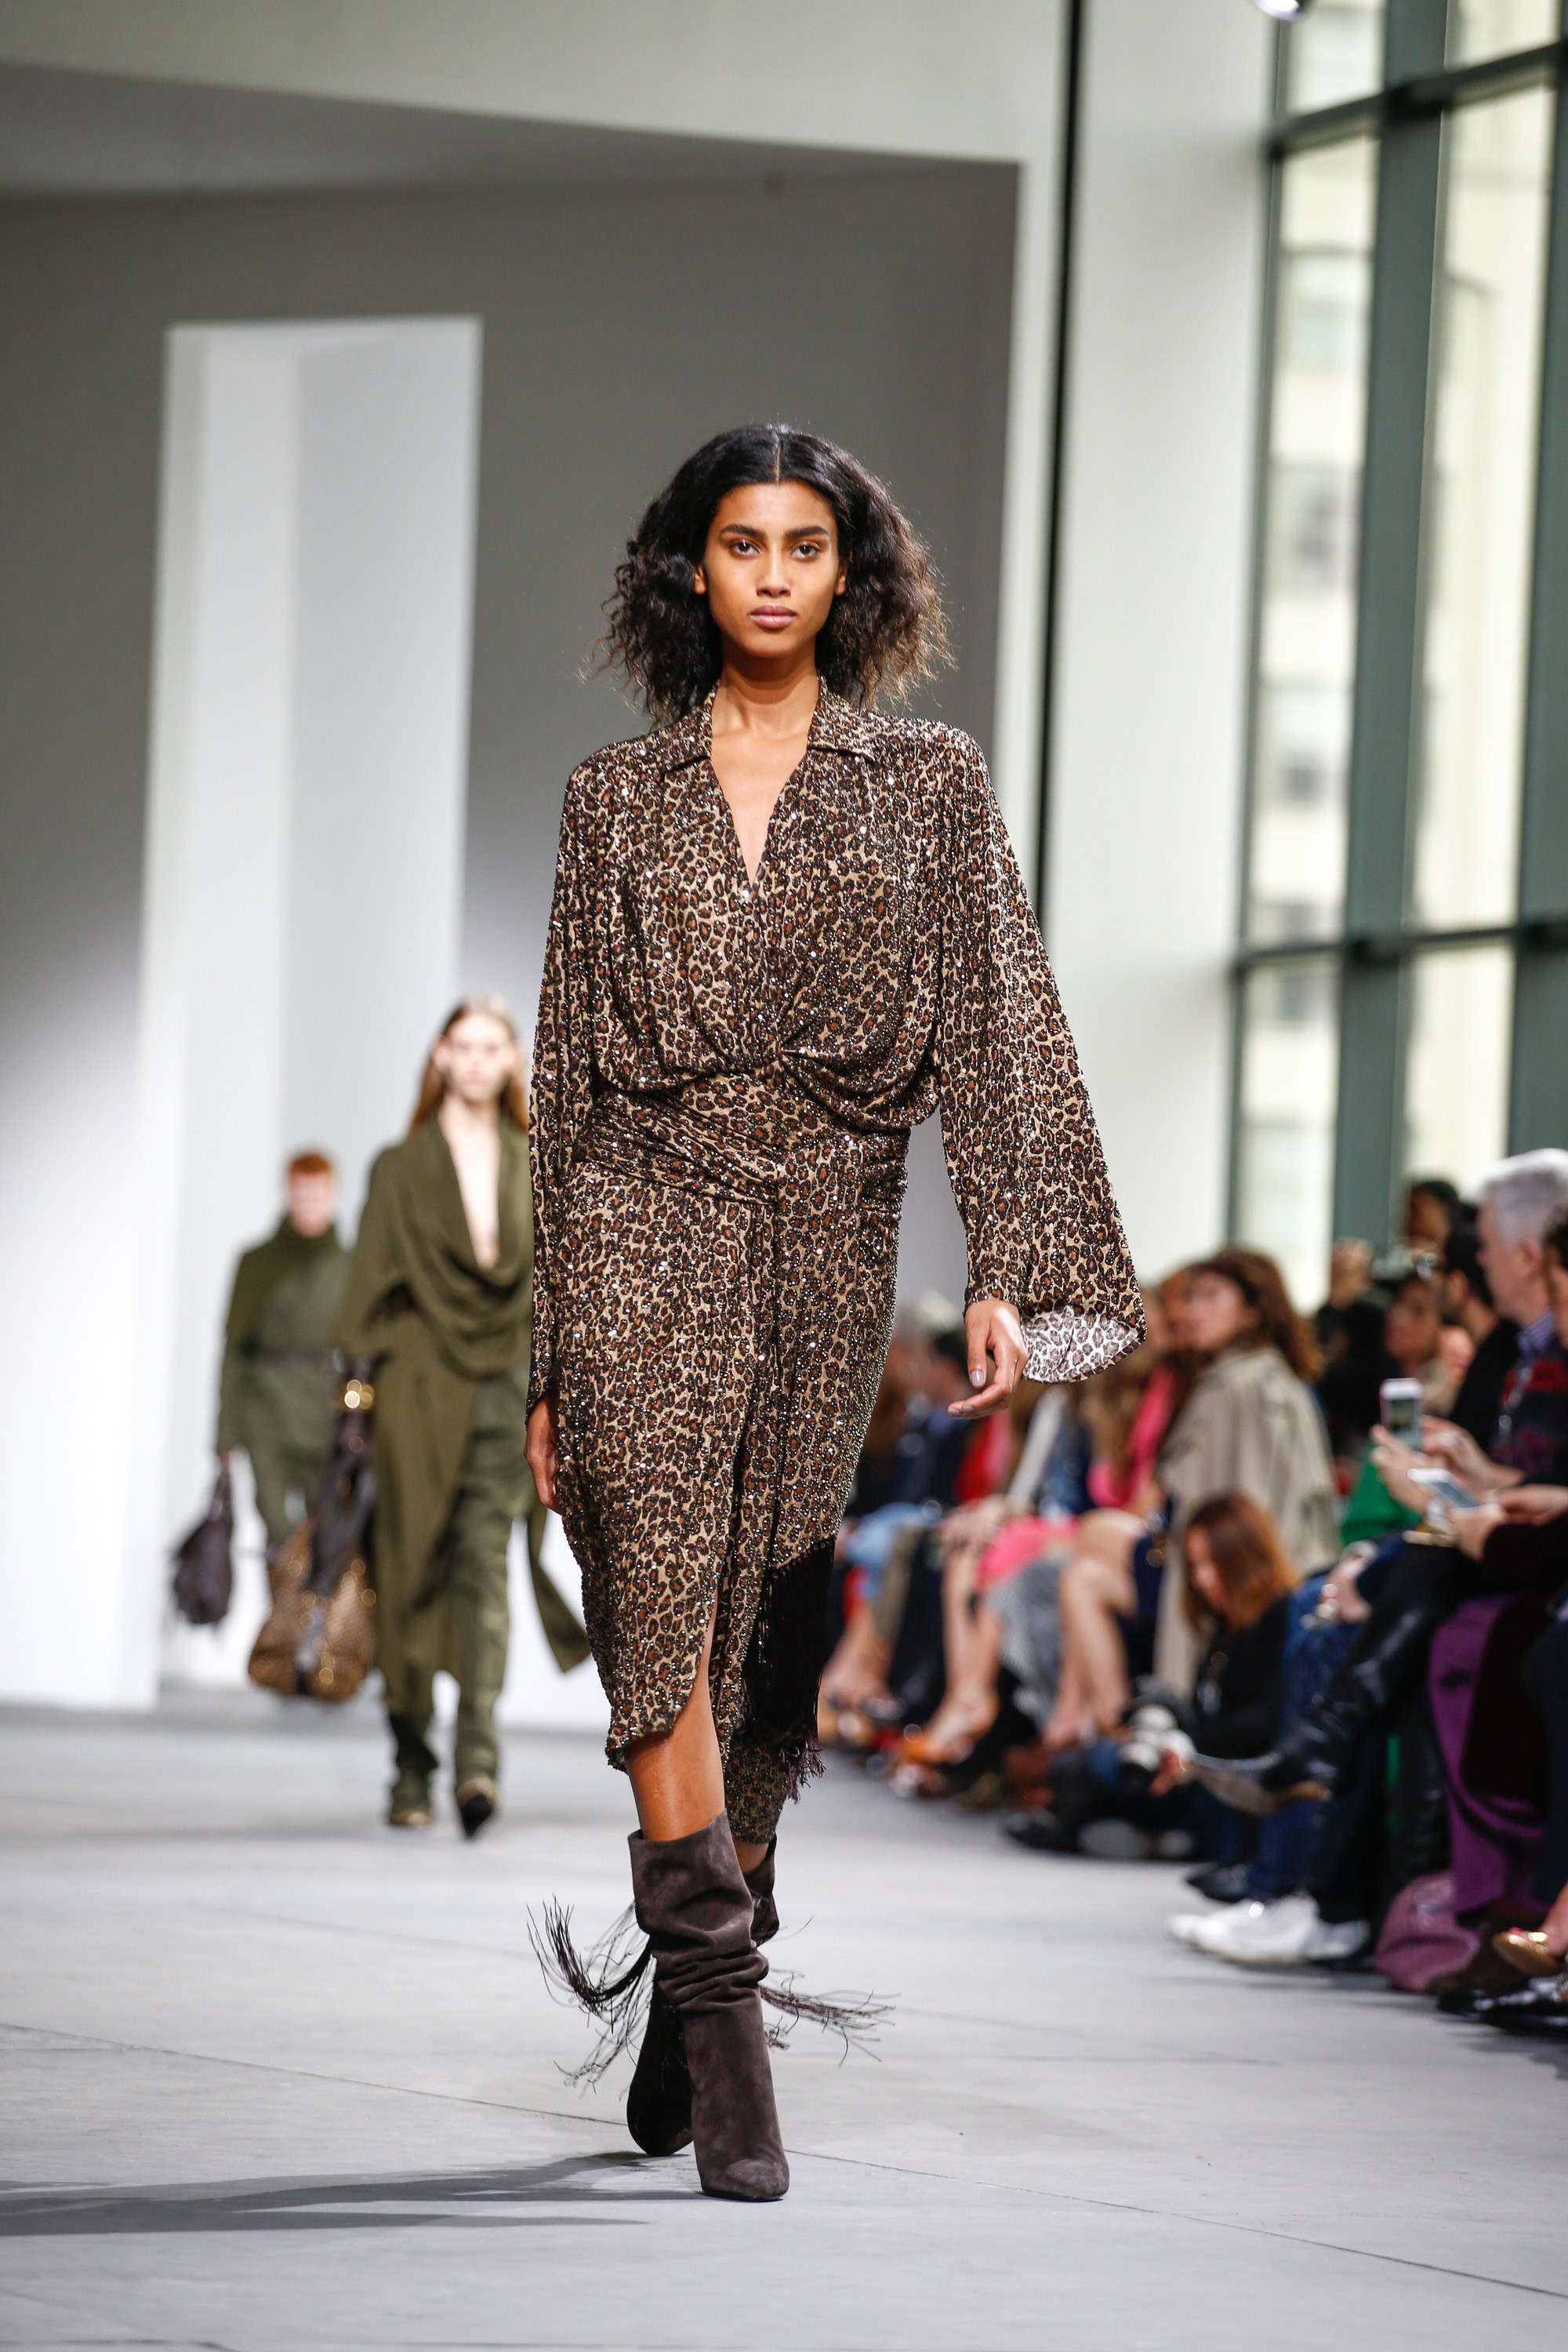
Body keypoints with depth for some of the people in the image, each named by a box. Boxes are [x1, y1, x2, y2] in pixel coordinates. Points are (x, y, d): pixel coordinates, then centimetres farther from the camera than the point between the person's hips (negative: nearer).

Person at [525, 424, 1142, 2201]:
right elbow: (566, 1073, 12)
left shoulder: (929, 785, 9)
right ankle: (728, 2064, -20)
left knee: (771, 1649, 3)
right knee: (666, 1624, -15)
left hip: (835, 1242, 1)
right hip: (648, 1231, -1)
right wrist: (547, 1355, 9)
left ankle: (679, 2045, 19)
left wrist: (1004, 1272, -10)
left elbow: (994, 1036, 2)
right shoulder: (617, 800, 11)